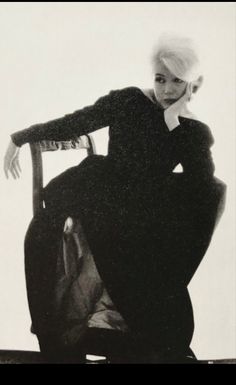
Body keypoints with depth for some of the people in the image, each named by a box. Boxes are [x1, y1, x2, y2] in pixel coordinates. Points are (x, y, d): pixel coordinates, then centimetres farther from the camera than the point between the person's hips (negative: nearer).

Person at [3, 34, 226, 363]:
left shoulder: (196, 133, 2)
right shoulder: (129, 101, -2)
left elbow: (204, 186, -11)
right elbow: (73, 124, 1)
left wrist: (175, 124, -15)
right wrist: (19, 138, 4)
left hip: (144, 216, 1)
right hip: (100, 200, -1)